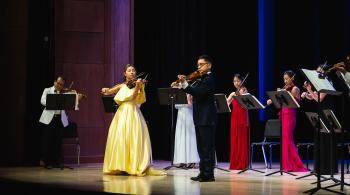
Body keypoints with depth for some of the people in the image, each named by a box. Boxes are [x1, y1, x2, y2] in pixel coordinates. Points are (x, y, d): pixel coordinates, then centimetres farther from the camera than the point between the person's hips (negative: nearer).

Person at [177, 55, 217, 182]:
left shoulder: (209, 79, -12)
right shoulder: (200, 78, 16)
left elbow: (198, 92, -24)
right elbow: (193, 92, 13)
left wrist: (185, 84, -28)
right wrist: (182, 84, 1)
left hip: (207, 118, -10)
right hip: (200, 118, 10)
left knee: (207, 147, -6)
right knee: (201, 147, 12)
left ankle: (208, 174, -4)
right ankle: (203, 172, 18)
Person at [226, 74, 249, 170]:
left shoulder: (244, 91, 0)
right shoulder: (233, 93, 15)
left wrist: (240, 94, -28)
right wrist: (231, 96, -7)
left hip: (242, 118, -5)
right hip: (234, 118, 5)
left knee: (242, 140, -4)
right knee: (234, 141, 5)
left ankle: (242, 164, -2)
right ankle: (234, 164, 9)